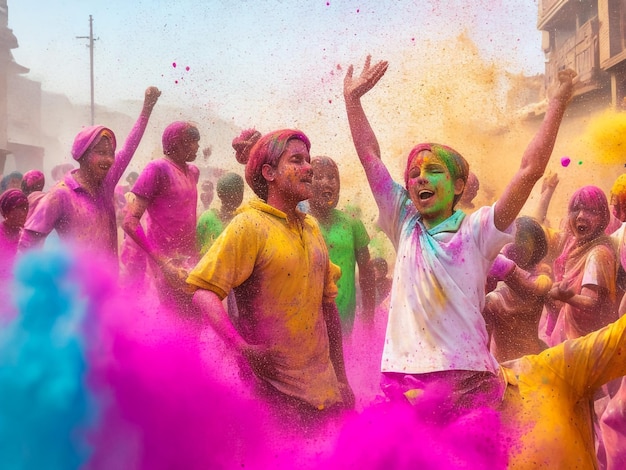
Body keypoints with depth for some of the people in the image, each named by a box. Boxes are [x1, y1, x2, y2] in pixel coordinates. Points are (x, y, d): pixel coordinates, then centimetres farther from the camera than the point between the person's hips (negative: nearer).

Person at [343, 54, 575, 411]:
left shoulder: (475, 231, 3)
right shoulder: (405, 225, 13)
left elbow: (531, 169, -4)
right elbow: (370, 156, 14)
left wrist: (558, 104, -4)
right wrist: (352, 98, 14)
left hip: (467, 379, -3)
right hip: (403, 377, 3)